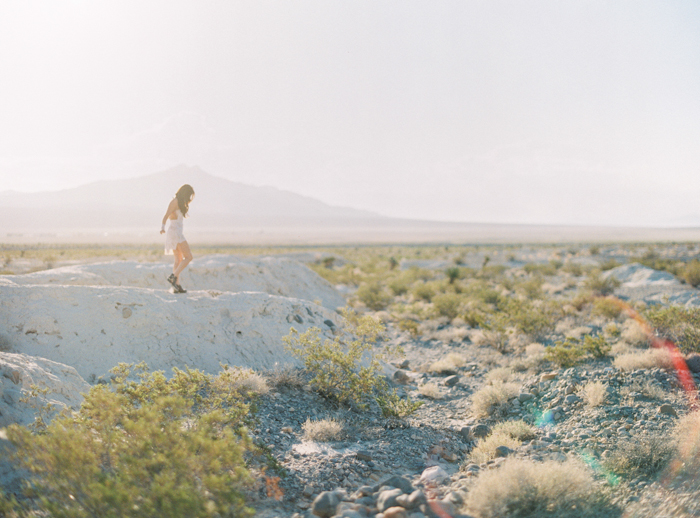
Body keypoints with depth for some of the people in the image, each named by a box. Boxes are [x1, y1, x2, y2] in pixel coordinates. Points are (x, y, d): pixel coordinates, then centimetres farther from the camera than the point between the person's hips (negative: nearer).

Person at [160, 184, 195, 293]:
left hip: (177, 233, 10)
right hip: (175, 232, -10)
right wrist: (162, 227, -40)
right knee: (188, 257, -11)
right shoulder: (176, 201, -12)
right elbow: (166, 215, -25)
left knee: (179, 260, 8)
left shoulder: (179, 202, 18)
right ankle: (173, 277, -17)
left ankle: (177, 286, 6)